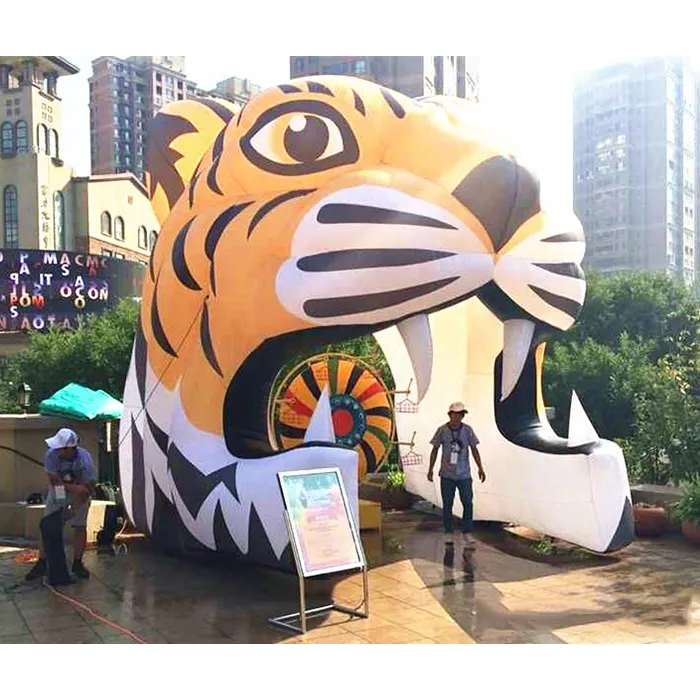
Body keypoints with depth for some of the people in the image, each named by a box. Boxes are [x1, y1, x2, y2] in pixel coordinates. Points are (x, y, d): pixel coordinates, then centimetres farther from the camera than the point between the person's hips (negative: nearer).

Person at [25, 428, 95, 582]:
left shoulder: (84, 459, -34)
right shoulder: (51, 455, -31)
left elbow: (88, 488, -28)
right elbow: (55, 481, -26)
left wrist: (74, 509, -32)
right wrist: (75, 487, -35)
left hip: (80, 493, -1)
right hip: (58, 493, 1)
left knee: (80, 527, -3)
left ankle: (77, 563, 12)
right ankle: (41, 564, 7)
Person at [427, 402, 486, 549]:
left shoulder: (467, 430, -4)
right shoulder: (442, 430, -6)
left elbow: (474, 450, 1)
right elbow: (435, 450, 3)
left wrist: (480, 468, -5)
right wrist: (430, 469, 3)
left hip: (464, 474, 0)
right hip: (447, 475, 0)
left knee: (468, 503, -3)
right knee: (447, 504, 8)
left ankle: (467, 533, 9)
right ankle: (448, 534, 20)